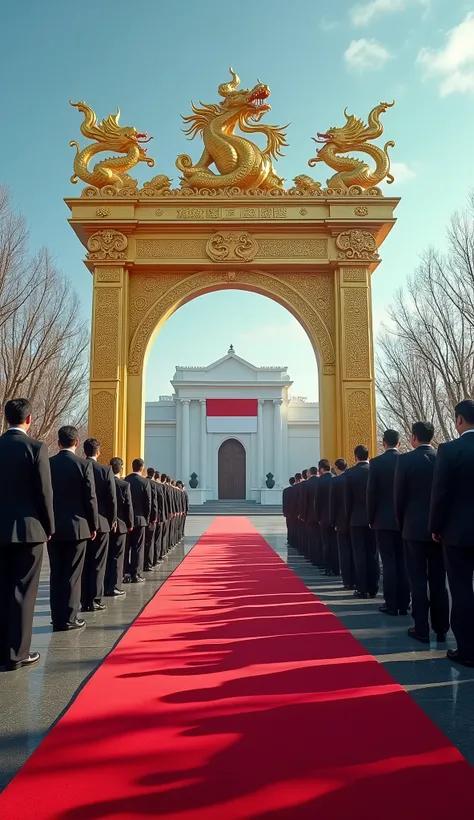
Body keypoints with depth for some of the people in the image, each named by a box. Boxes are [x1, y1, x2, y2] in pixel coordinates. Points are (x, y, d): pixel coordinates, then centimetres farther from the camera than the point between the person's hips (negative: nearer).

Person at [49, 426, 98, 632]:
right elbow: (90, 498, -9)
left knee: (56, 574, 10)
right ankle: (68, 618, 6)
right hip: (76, 526, -3)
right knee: (72, 574, 4)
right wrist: (94, 525, 2)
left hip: (53, 527, 3)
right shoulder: (83, 464, -9)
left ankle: (57, 618, 15)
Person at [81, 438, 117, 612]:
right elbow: (112, 498, -9)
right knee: (98, 564, 4)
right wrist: (113, 520, 3)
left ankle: (84, 601, 13)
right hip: (101, 522, -3)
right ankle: (94, 601, 4)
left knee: (83, 563, 10)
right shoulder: (106, 470, -9)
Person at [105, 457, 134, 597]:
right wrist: (130, 524, 0)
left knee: (106, 556, 12)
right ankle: (114, 588, 3)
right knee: (117, 557, 2)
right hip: (120, 525, -4)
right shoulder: (125, 485, -11)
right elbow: (128, 506, -11)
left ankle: (105, 586, 18)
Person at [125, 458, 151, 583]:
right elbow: (148, 502, -9)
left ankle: (126, 573, 14)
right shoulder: (144, 482, -10)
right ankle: (136, 575, 2)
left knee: (127, 546, 12)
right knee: (138, 548, 2)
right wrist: (147, 518, 3)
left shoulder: (124, 481, 0)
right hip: (139, 518, -4)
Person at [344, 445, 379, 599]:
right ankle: (372, 588, 12)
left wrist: (349, 518, 7)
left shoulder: (350, 473, -8)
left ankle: (362, 589, 2)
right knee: (372, 554, 8)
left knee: (359, 554, 2)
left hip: (357, 519, -2)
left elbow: (347, 499, -4)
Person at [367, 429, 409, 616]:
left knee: (389, 562, 0)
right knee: (403, 562, 9)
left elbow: (371, 493, -8)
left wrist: (371, 519, 2)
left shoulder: (376, 462, -8)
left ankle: (391, 605, 2)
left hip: (384, 519, -3)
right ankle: (403, 604, 13)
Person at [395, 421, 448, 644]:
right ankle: (441, 629, 17)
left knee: (418, 580, 3)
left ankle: (422, 629, 6)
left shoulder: (405, 459, -9)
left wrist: (402, 524, 8)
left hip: (414, 527, -3)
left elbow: (399, 496, -6)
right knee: (438, 579, 10)